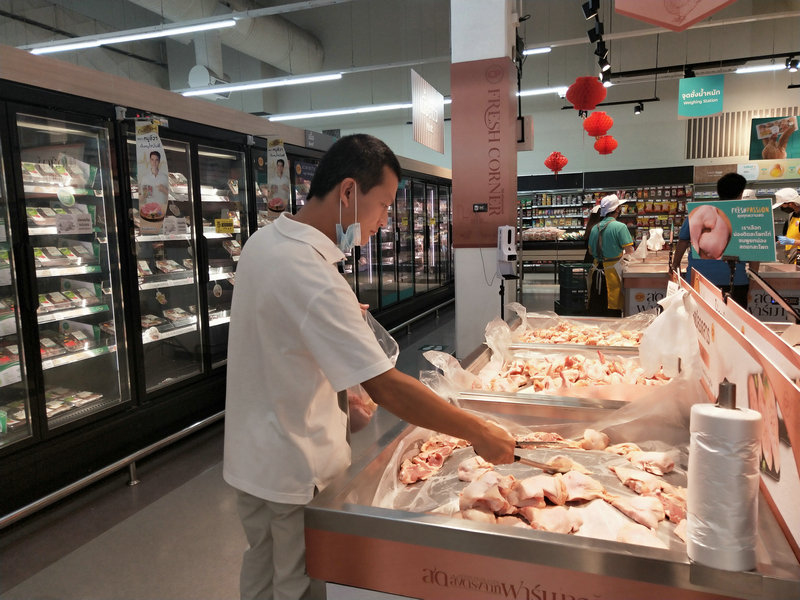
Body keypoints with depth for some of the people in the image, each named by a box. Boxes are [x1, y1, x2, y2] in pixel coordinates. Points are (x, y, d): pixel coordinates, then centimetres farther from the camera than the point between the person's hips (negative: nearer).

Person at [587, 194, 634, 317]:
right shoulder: (620, 227, -10)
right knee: (613, 311, 0)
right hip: (613, 271, -6)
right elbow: (630, 251, -12)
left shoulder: (595, 228, 7)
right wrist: (621, 252, 8)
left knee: (596, 310, 11)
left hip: (597, 271, 6)